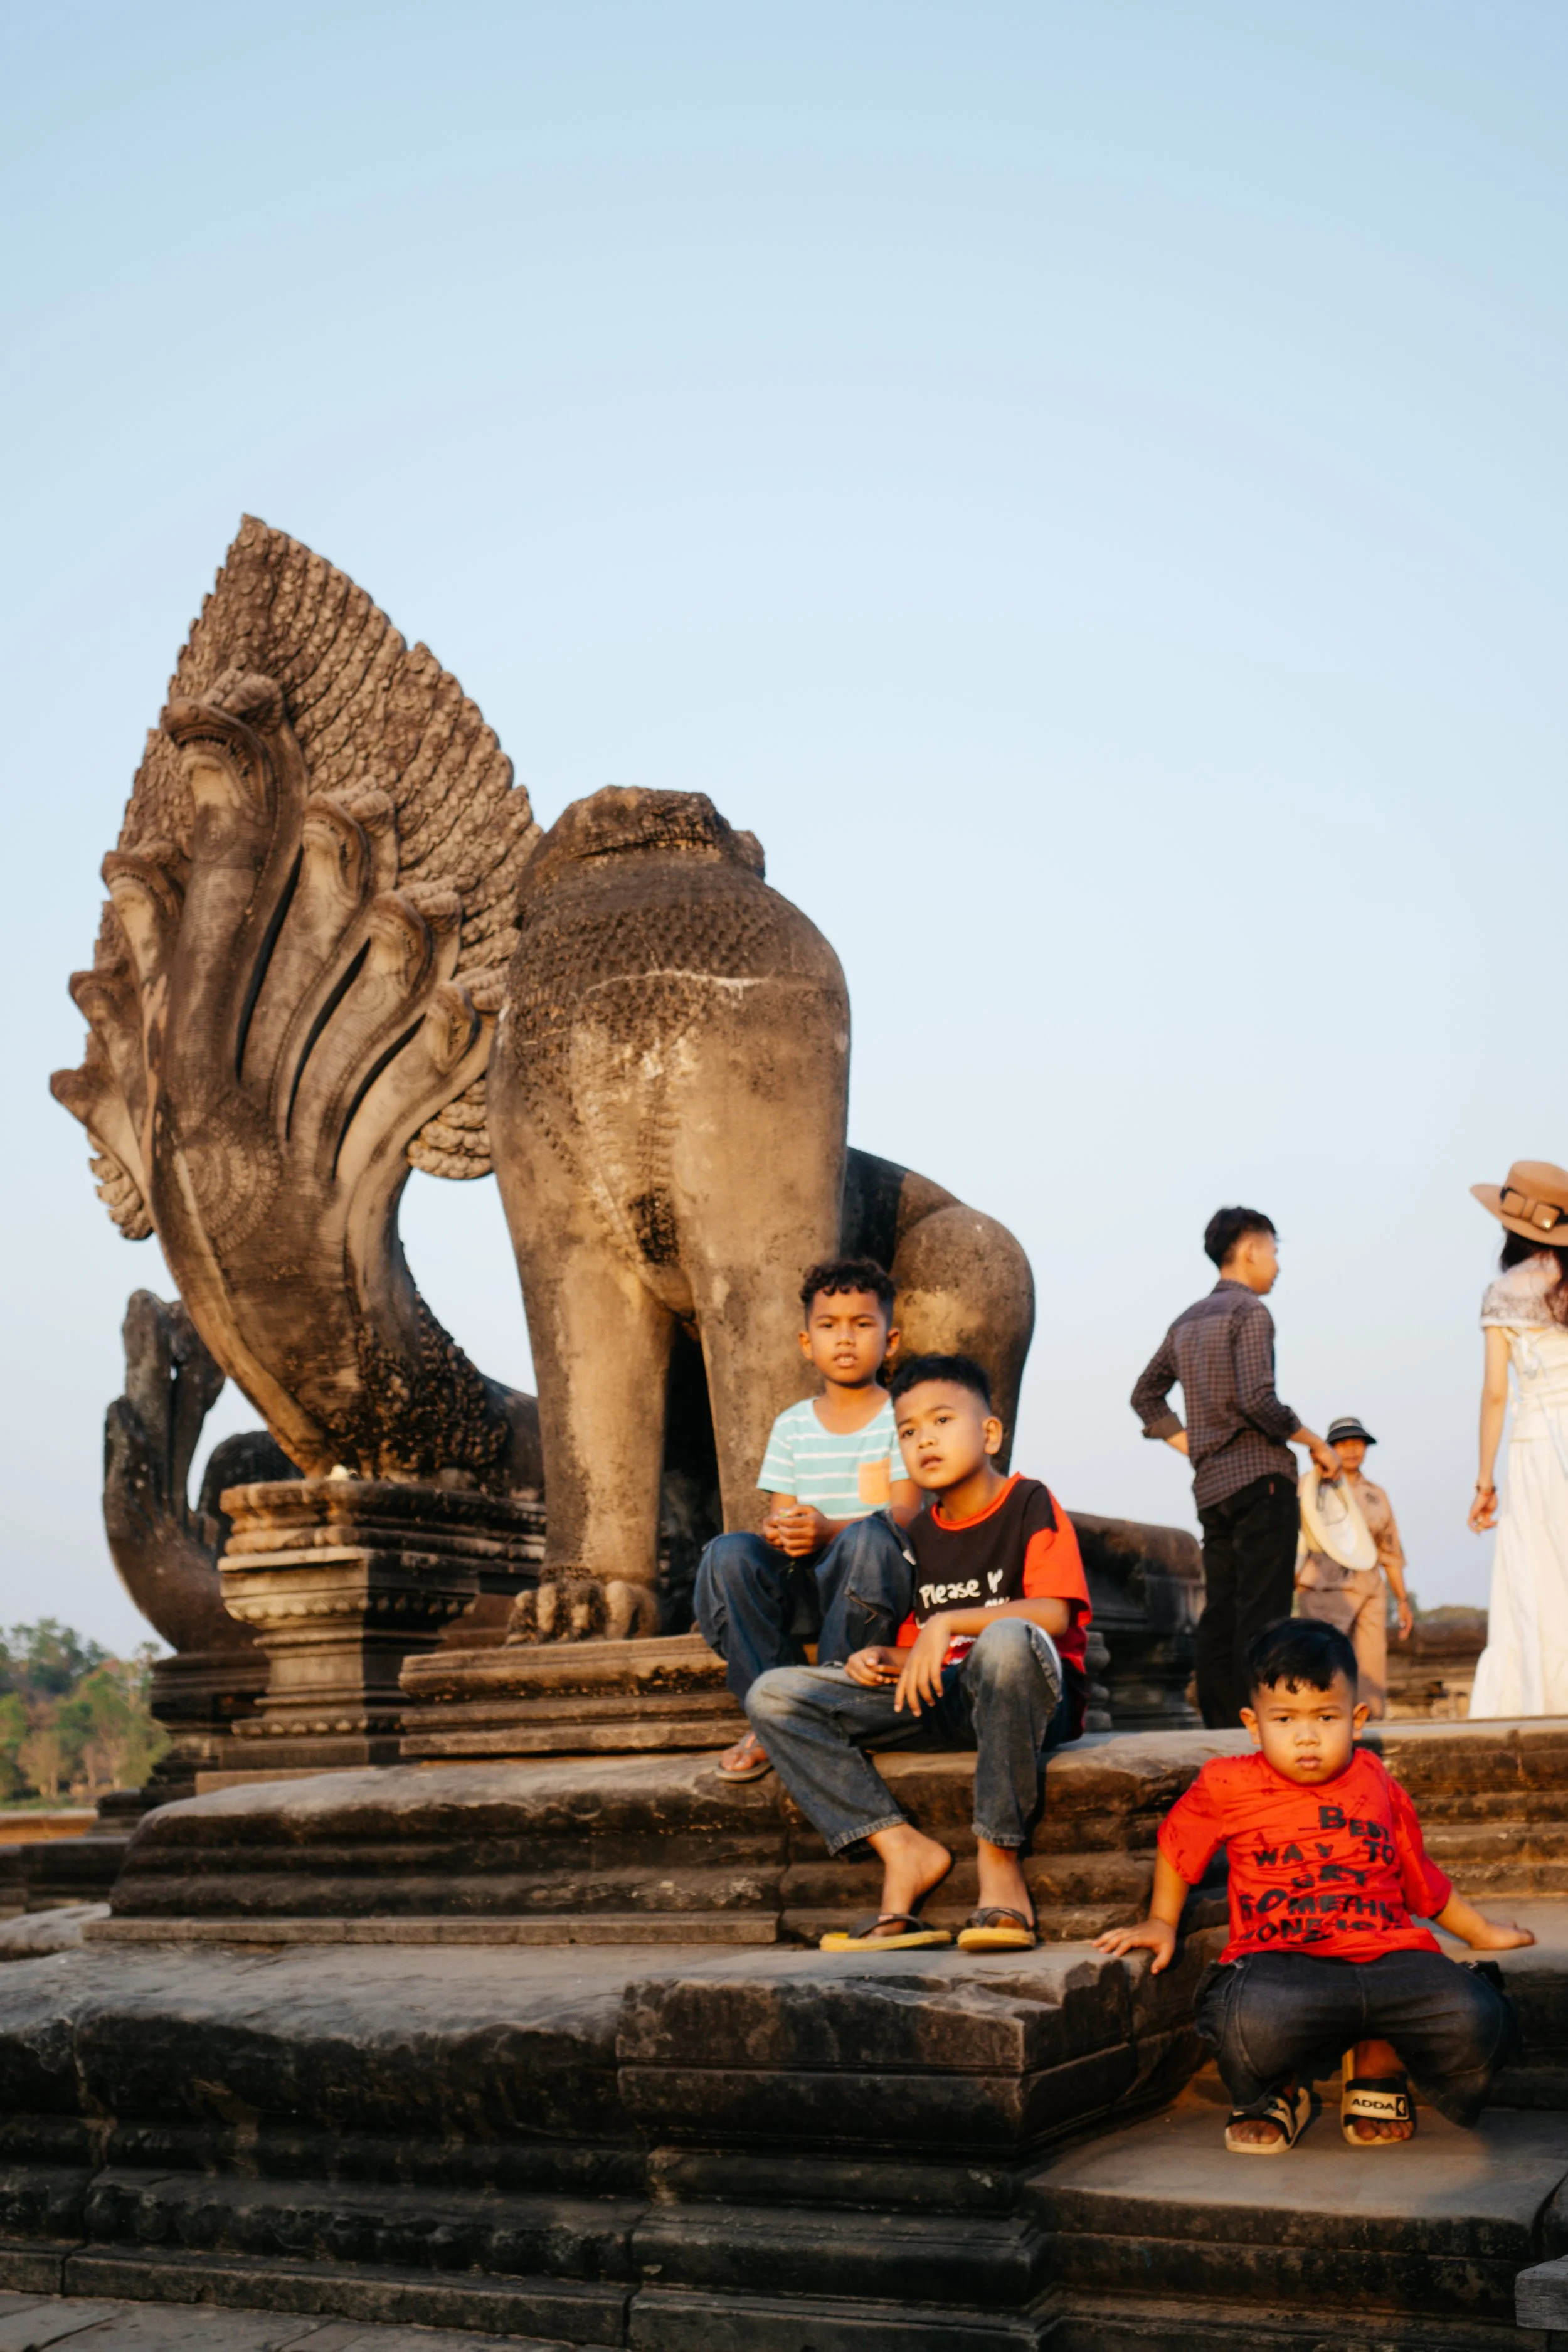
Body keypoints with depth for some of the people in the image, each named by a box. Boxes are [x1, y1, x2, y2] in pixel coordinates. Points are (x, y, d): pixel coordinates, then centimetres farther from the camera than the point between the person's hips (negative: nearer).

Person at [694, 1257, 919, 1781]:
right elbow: (780, 1511, 8)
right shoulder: (792, 1425, 14)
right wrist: (779, 1531, -20)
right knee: (728, 1555, -26)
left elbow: (904, 1514, -8)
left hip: (875, 1582, -3)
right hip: (803, 1586, 3)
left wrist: (828, 1530, -27)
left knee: (868, 1539, -37)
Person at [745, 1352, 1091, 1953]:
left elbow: (1053, 1613, -17)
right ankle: (902, 1850, -18)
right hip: (941, 1700, 6)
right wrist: (880, 1658, -4)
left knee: (1006, 1640, -43)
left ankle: (1000, 1858, -29)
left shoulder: (1030, 1504, -3)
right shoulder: (919, 1535, 15)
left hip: (1037, 1699, -6)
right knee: (774, 1695, -8)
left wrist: (948, 1622, -24)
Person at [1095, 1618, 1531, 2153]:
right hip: (1280, 1963, -3)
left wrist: (1480, 1930, 41)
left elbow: (1420, 1877, 32)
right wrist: (1161, 1923, 31)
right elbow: (1176, 1844, 25)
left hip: (1387, 1954, 3)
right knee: (1251, 2022, -38)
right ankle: (1276, 2093, 4)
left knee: (1477, 2019, -25)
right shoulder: (1227, 1788, 5)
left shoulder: (1379, 1788, 15)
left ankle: (1377, 2068, 10)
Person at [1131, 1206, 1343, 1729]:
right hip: (1260, 1475, -8)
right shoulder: (1250, 1312, -6)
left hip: (1211, 1485, 8)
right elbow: (1257, 1400, -17)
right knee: (1262, 1613, -10)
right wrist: (1315, 1443, -6)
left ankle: (1220, 1727, 5)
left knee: (1220, 1613, 6)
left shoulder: (1188, 1321, 18)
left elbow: (1146, 1396, 22)